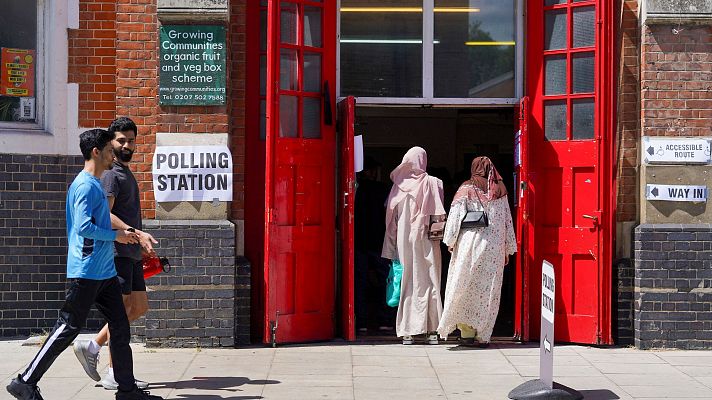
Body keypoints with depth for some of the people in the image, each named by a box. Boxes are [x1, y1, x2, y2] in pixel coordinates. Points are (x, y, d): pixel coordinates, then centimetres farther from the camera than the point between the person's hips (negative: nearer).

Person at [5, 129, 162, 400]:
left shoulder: (95, 184, 17)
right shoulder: (85, 185, -14)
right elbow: (84, 227, -24)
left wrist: (125, 234, 21)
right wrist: (115, 235, -13)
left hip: (104, 272, 10)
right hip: (86, 272, -10)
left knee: (120, 328, 8)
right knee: (68, 328, -5)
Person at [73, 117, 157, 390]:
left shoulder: (126, 173, 21)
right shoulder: (110, 174, -10)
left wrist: (141, 247, 26)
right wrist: (136, 233, -30)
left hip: (131, 253, 10)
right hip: (116, 250, -10)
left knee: (139, 308, 11)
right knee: (122, 309, -7)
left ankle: (92, 347, 16)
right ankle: (114, 374, -1)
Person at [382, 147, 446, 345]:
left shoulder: (398, 185, 3)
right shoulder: (432, 182, -3)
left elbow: (391, 218, 4)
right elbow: (438, 215, -10)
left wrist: (392, 250, 8)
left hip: (404, 240, 2)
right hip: (425, 239, -2)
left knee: (407, 282, 6)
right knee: (428, 282, 4)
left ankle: (407, 332, 4)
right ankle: (432, 330, 2)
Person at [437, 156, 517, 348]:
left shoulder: (467, 189, -1)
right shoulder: (499, 191, 8)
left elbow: (455, 216, -4)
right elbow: (507, 220, 11)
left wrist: (451, 241, 4)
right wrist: (507, 250, 16)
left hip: (470, 245, -2)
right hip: (494, 247, 2)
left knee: (466, 288, 5)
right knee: (488, 291, 4)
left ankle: (467, 332, 1)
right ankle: (483, 335, 4)